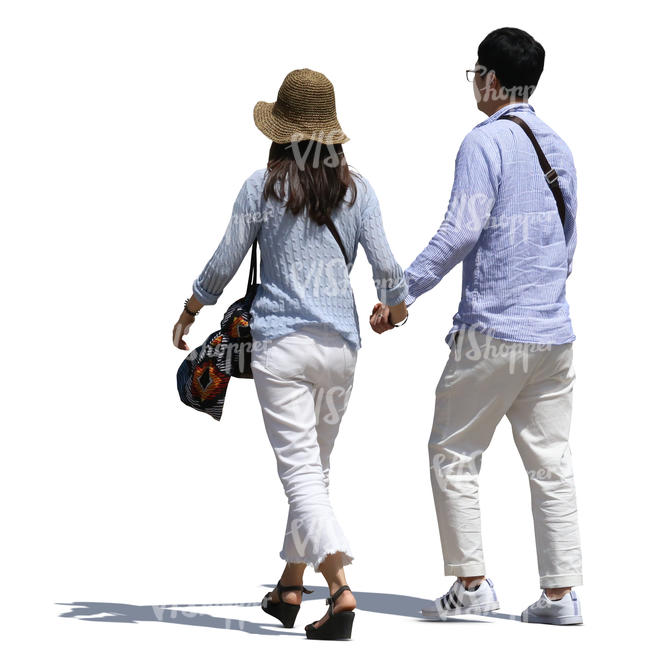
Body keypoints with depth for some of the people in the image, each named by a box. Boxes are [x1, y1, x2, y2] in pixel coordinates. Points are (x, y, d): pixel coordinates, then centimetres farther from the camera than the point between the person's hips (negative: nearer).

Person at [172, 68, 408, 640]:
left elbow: (222, 266, 0)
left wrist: (188, 313, 17)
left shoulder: (262, 188, -4)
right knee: (315, 467, 19)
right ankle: (291, 586, 28)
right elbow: (386, 269, 0)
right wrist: (395, 305, 23)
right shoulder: (356, 190, 2)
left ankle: (341, 590, -21)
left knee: (301, 473, -6)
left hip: (280, 342, -3)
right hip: (340, 343, 3)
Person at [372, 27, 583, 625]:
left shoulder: (486, 141, -9)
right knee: (551, 459, 7)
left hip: (492, 331, -7)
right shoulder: (558, 147, 14)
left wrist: (404, 290, -12)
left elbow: (461, 230, -17)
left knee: (453, 452, 5)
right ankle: (561, 592, 6)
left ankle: (470, 581, 3)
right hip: (554, 331, 7)